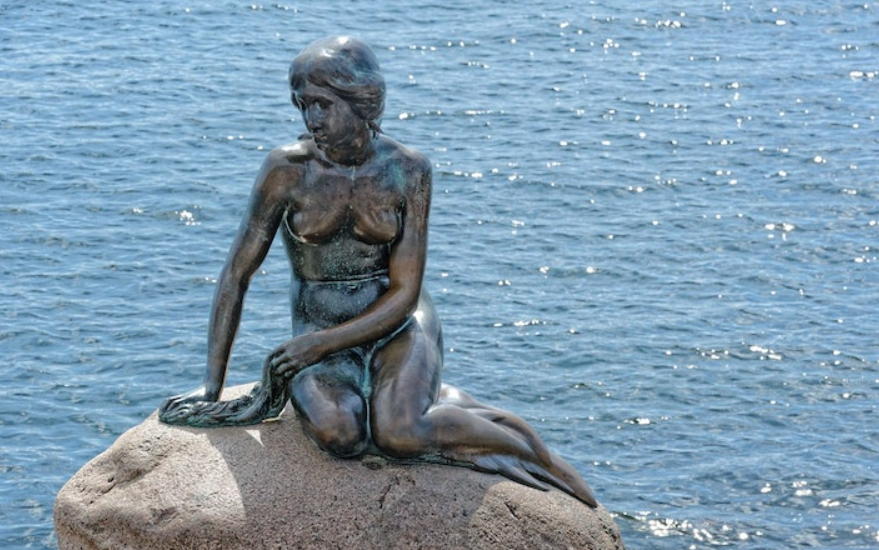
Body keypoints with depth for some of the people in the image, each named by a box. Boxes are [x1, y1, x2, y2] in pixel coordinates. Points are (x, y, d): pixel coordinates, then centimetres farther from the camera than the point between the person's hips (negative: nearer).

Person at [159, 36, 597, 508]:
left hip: (397, 325, 0)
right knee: (336, 433, -33)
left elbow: (404, 292, -8)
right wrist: (212, 386, -6)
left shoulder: (408, 171, -9)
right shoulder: (289, 169, -11)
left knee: (395, 434, -31)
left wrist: (320, 344, -20)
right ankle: (443, 404, -6)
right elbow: (236, 275, -5)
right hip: (319, 331, 0)